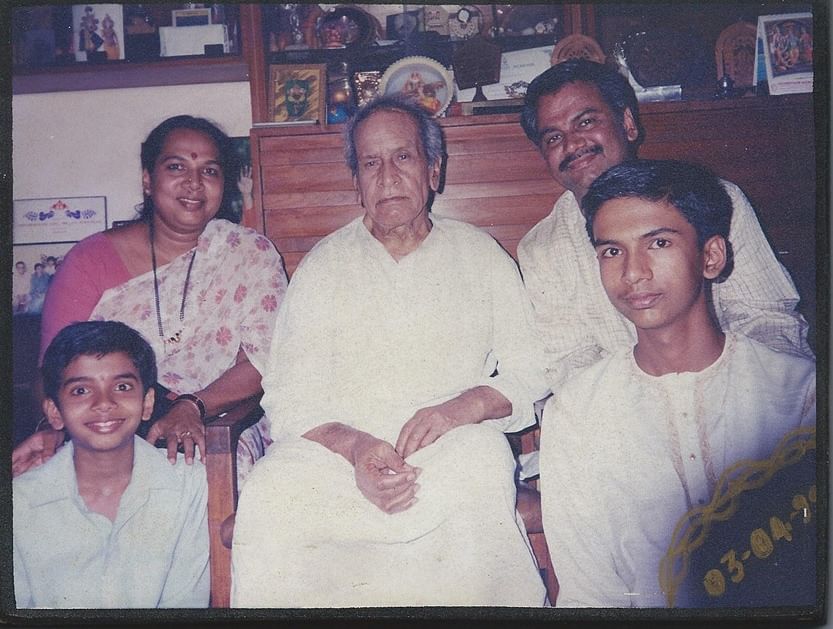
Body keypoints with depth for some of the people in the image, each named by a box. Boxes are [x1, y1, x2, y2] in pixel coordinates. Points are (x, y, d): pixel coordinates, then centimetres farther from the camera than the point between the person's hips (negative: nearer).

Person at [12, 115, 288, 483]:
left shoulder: (252, 254, 5)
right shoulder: (92, 259, 8)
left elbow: (265, 360, -5)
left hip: (225, 436, -1)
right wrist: (55, 431, -20)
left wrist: (192, 407, -21)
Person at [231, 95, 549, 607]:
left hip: (453, 446, 1)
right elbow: (289, 399, 2)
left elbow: (531, 369, 7)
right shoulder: (324, 266, 11)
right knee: (270, 491, -31)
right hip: (339, 447, 0)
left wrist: (464, 406, -15)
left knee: (483, 460, -35)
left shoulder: (480, 254, 13)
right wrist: (353, 446, -20)